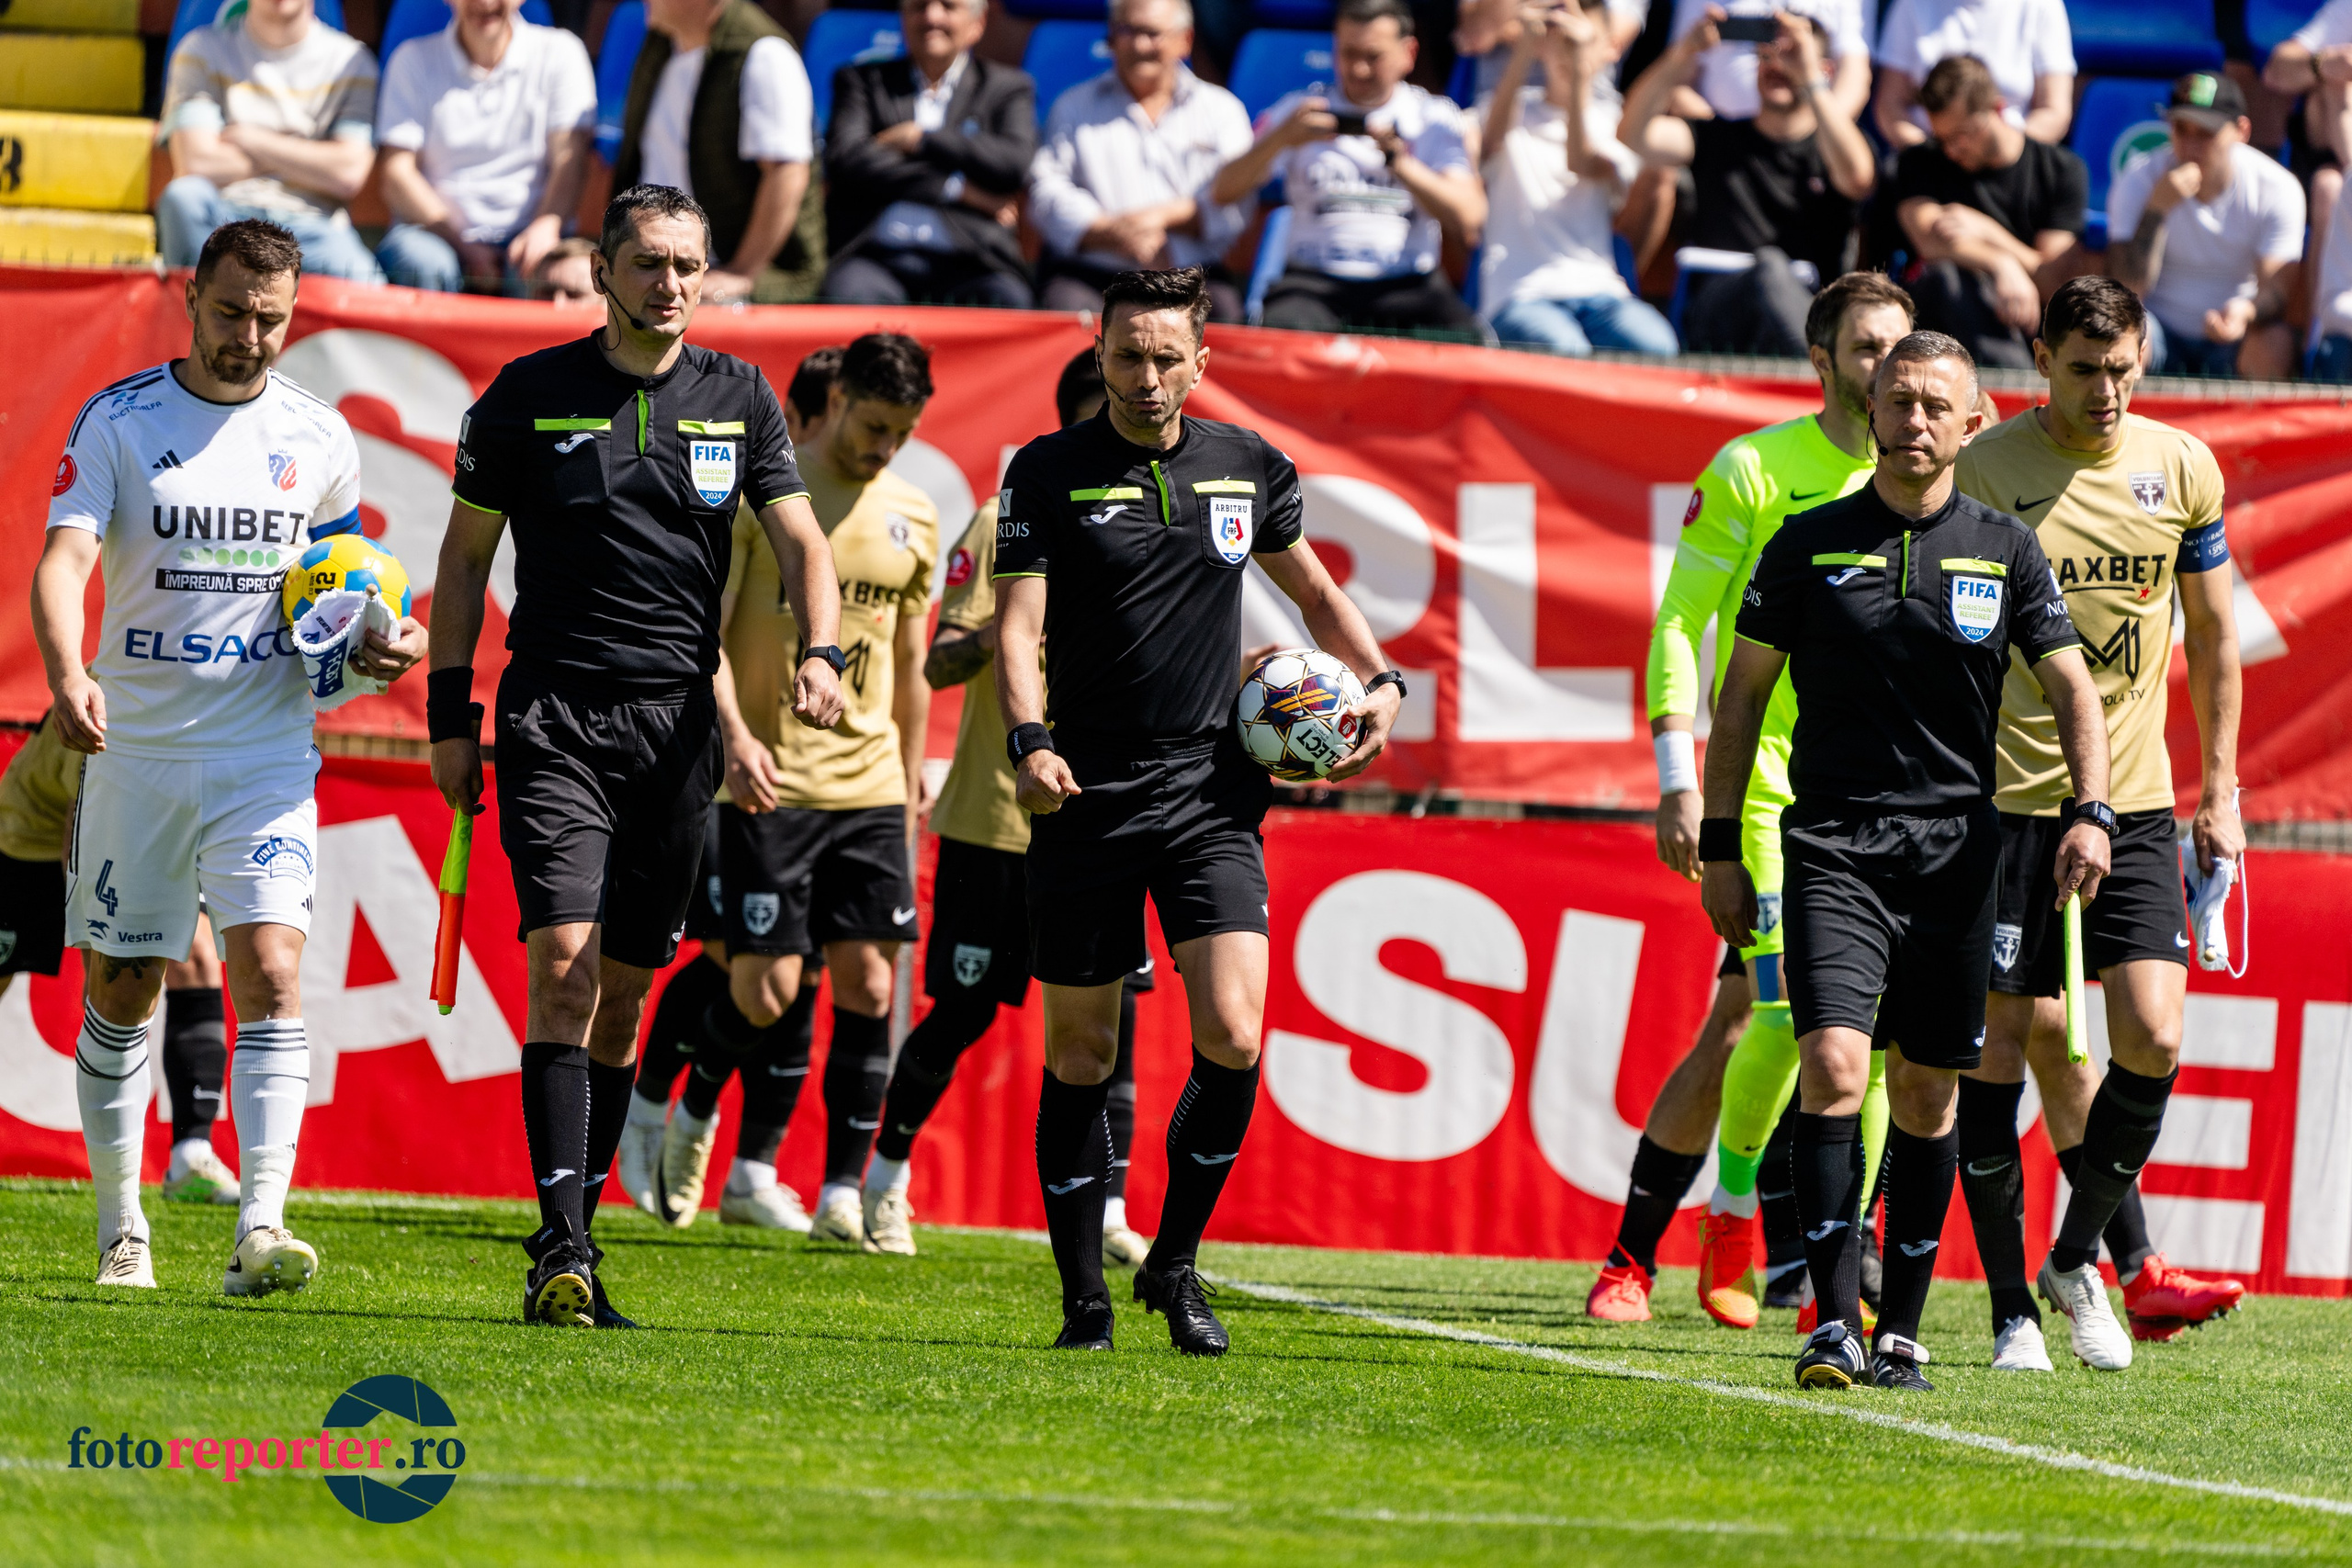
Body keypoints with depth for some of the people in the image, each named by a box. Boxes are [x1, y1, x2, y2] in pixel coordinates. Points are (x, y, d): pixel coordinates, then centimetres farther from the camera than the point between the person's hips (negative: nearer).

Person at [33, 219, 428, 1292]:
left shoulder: (318, 437, 6)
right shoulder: (116, 421, -2)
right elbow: (62, 560, -14)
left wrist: (377, 643, -1)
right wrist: (68, 675, -32)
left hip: (268, 752, 0)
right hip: (135, 749, 0)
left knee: (271, 972, -16)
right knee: (119, 990, 6)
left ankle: (261, 1230, -23)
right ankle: (120, 1227, 22)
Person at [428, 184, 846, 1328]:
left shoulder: (738, 398, 8)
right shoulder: (529, 395, 1)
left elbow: (800, 541, 8)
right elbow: (466, 555, 7)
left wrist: (819, 652, -11)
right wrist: (449, 712, 2)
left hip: (677, 721, 3)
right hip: (554, 715, -3)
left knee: (627, 986, 5)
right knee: (565, 959, -16)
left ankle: (571, 1237, 15)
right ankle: (562, 1249, -20)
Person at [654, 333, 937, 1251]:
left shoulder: (912, 518, 12)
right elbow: (702, 630, -8)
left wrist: (912, 781, 19)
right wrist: (734, 733, -21)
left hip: (870, 787, 5)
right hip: (771, 784, -5)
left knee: (869, 983, -3)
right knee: (765, 989, -7)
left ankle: (843, 1194, 3)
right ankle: (695, 1114, 23)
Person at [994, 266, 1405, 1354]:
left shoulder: (1245, 467, 9)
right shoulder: (1049, 472, 0)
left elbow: (1312, 588, 24)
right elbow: (1018, 623, -7)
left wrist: (1379, 681, 9)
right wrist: (1030, 741, -23)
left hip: (1211, 791, 2)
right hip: (1086, 796, -2)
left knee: (1232, 1034, -13)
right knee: (1079, 1052, 2)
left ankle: (1174, 1262, 5)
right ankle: (1083, 1295, 14)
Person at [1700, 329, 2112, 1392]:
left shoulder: (2004, 550, 6)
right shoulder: (1809, 544, 3)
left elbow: (2072, 687, 9)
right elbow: (1743, 693, 7)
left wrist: (2092, 811, -7)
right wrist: (1719, 845, 4)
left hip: (1954, 853, 2)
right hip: (1832, 849, -2)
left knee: (1925, 1094, 6)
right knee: (1834, 1065, -18)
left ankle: (1900, 1331, 16)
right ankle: (1835, 1321, -18)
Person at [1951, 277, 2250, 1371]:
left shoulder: (2181, 468, 5)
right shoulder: (1982, 472, -5)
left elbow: (2211, 635, 15)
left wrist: (2220, 793, 13)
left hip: (2132, 802, 3)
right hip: (2004, 798, -3)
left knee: (2152, 1041, -8)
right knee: (2006, 1041, -2)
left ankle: (2079, 1257, 13)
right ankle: (2012, 1307, 6)